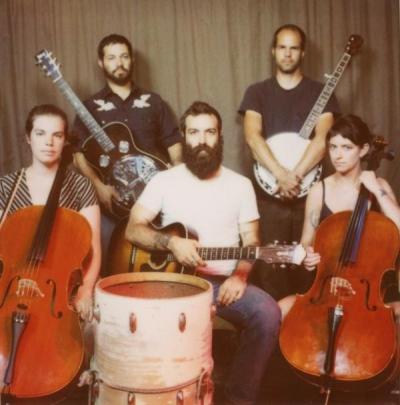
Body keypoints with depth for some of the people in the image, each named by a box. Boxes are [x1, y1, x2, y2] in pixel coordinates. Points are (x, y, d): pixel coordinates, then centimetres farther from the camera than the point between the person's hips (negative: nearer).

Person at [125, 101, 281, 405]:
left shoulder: (240, 184, 6)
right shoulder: (164, 180, 3)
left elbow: (251, 241, 6)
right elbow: (133, 230, -2)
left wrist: (240, 276, -14)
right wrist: (172, 242, -20)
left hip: (224, 281, 2)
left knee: (268, 313, -26)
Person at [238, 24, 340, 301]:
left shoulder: (320, 92, 7)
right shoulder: (257, 93, 8)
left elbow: (322, 139, -6)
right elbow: (253, 137, -7)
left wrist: (296, 176, -19)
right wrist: (282, 176, -20)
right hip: (268, 193, 0)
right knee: (270, 267, 0)